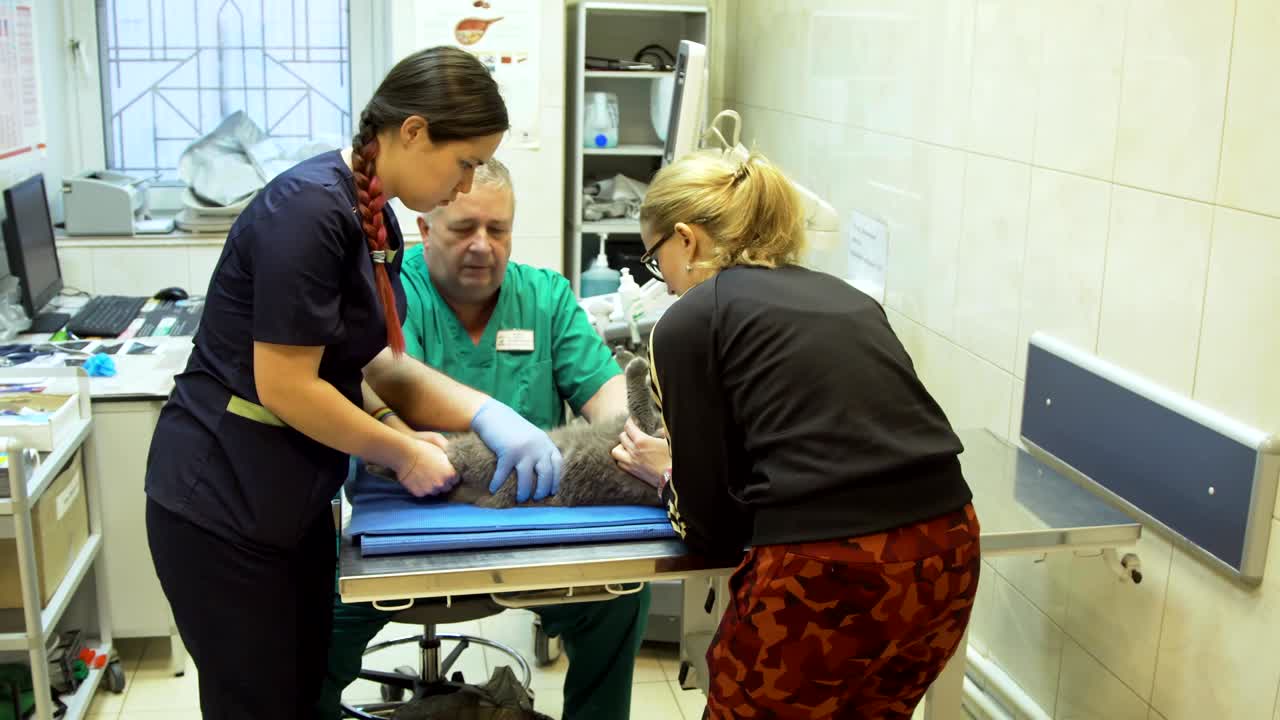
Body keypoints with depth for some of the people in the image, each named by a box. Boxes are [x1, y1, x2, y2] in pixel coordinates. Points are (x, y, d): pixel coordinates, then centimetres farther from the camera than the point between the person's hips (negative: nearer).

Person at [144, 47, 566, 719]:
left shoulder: (373, 214, 5)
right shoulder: (311, 207, -23)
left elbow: (380, 361, 7)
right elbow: (284, 387, -23)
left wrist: (490, 416, -6)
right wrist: (405, 455, -11)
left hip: (294, 495, 9)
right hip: (222, 502, -8)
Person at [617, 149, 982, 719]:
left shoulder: (686, 323, 1)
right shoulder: (845, 296, 18)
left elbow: (714, 527, 2)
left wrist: (662, 474, 22)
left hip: (826, 575, -6)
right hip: (947, 553, 7)